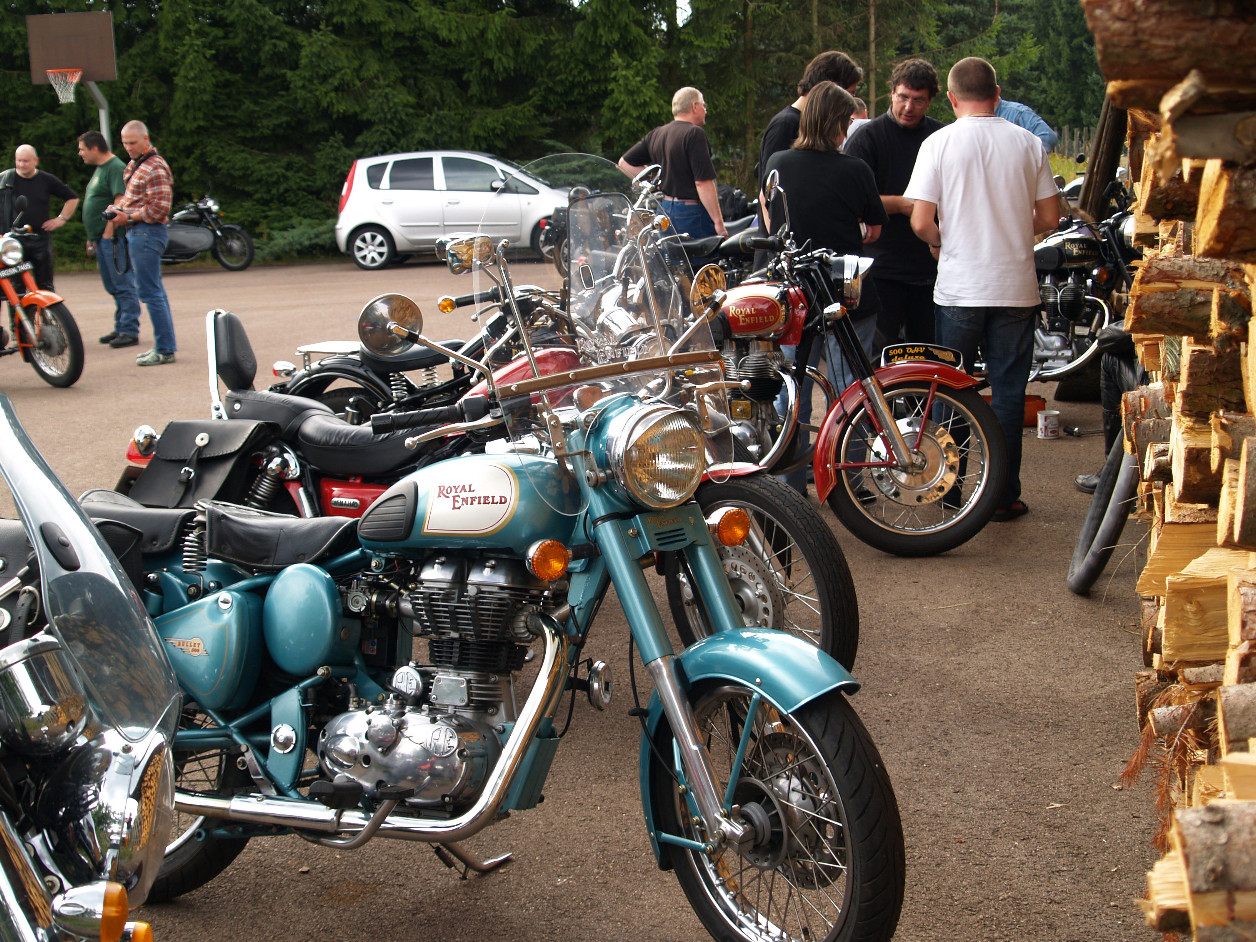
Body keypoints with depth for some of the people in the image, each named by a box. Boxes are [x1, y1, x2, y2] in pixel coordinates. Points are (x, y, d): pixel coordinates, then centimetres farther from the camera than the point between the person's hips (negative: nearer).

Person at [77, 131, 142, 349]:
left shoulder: (116, 168, -12)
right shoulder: (100, 169, 20)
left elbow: (120, 202, -20)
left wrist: (108, 233, -21)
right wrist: (93, 238, 20)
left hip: (112, 237, -10)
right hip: (101, 239, 10)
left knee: (123, 286, -8)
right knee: (114, 288, 13)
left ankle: (129, 331, -7)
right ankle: (120, 328, 19)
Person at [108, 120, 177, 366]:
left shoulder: (155, 168, -14)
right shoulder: (135, 164, 17)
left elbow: (160, 208, -20)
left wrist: (129, 217, -14)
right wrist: (118, 209, 8)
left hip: (147, 233, -10)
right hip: (138, 233, 10)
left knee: (150, 292, -10)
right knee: (155, 291, 12)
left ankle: (165, 350, -8)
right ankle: (163, 345, 17)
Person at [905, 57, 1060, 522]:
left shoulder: (938, 143, -5)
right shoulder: (1027, 143, 1)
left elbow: (920, 221, -10)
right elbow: (1049, 217, 4)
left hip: (958, 287, -1)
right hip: (1016, 287, 1)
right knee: (1008, 391, 7)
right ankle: (1003, 496, 9)